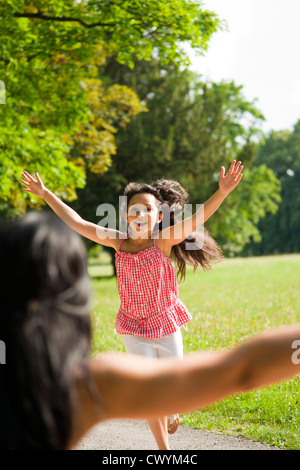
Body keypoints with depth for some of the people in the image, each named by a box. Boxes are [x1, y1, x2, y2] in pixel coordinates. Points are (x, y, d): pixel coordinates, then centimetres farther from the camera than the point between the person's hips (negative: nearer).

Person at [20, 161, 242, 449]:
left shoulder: (163, 241, -14)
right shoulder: (118, 242, -7)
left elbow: (195, 220, -29)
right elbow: (76, 222, -1)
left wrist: (222, 192, -43)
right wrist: (46, 194, 1)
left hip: (167, 328, -1)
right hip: (134, 331, 1)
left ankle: (172, 411, 49)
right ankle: (164, 449, 18)